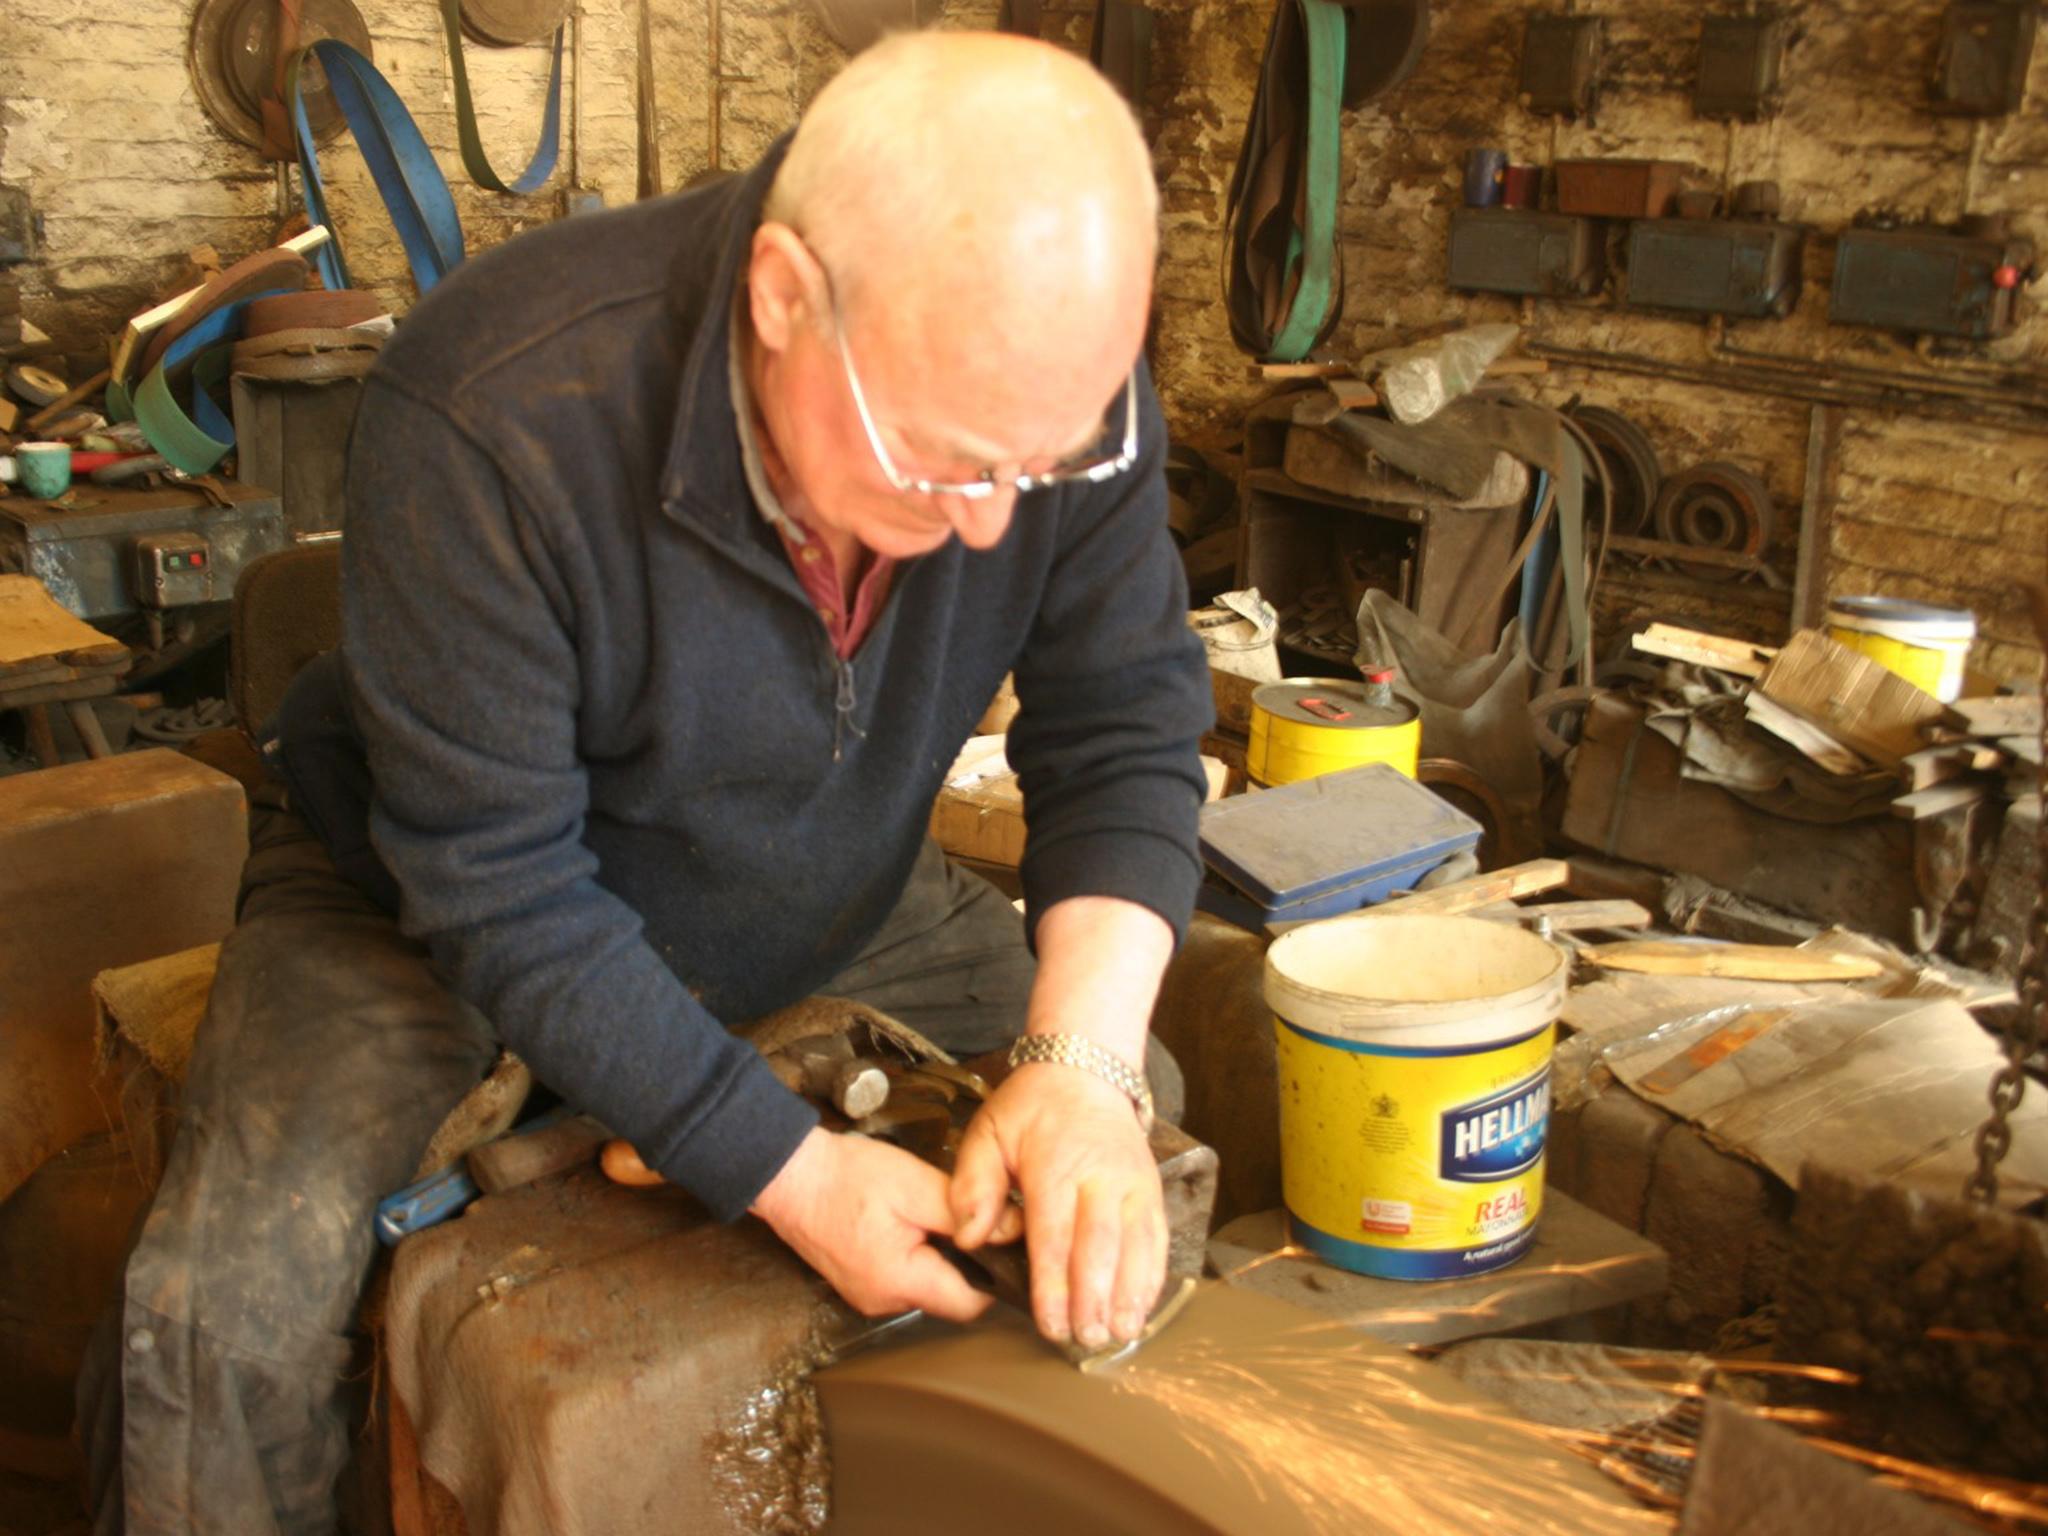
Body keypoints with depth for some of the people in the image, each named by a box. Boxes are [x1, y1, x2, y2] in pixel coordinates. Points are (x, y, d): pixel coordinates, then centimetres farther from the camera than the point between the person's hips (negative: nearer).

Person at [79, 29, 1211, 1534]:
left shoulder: (1062, 375, -23)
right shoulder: (495, 419, -36)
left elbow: (1125, 732, -16)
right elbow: (503, 893, -30)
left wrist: (1086, 1064, -32)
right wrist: (791, 1174, -34)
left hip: (836, 903, 4)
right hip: (434, 909, -4)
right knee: (229, 1312, -25)